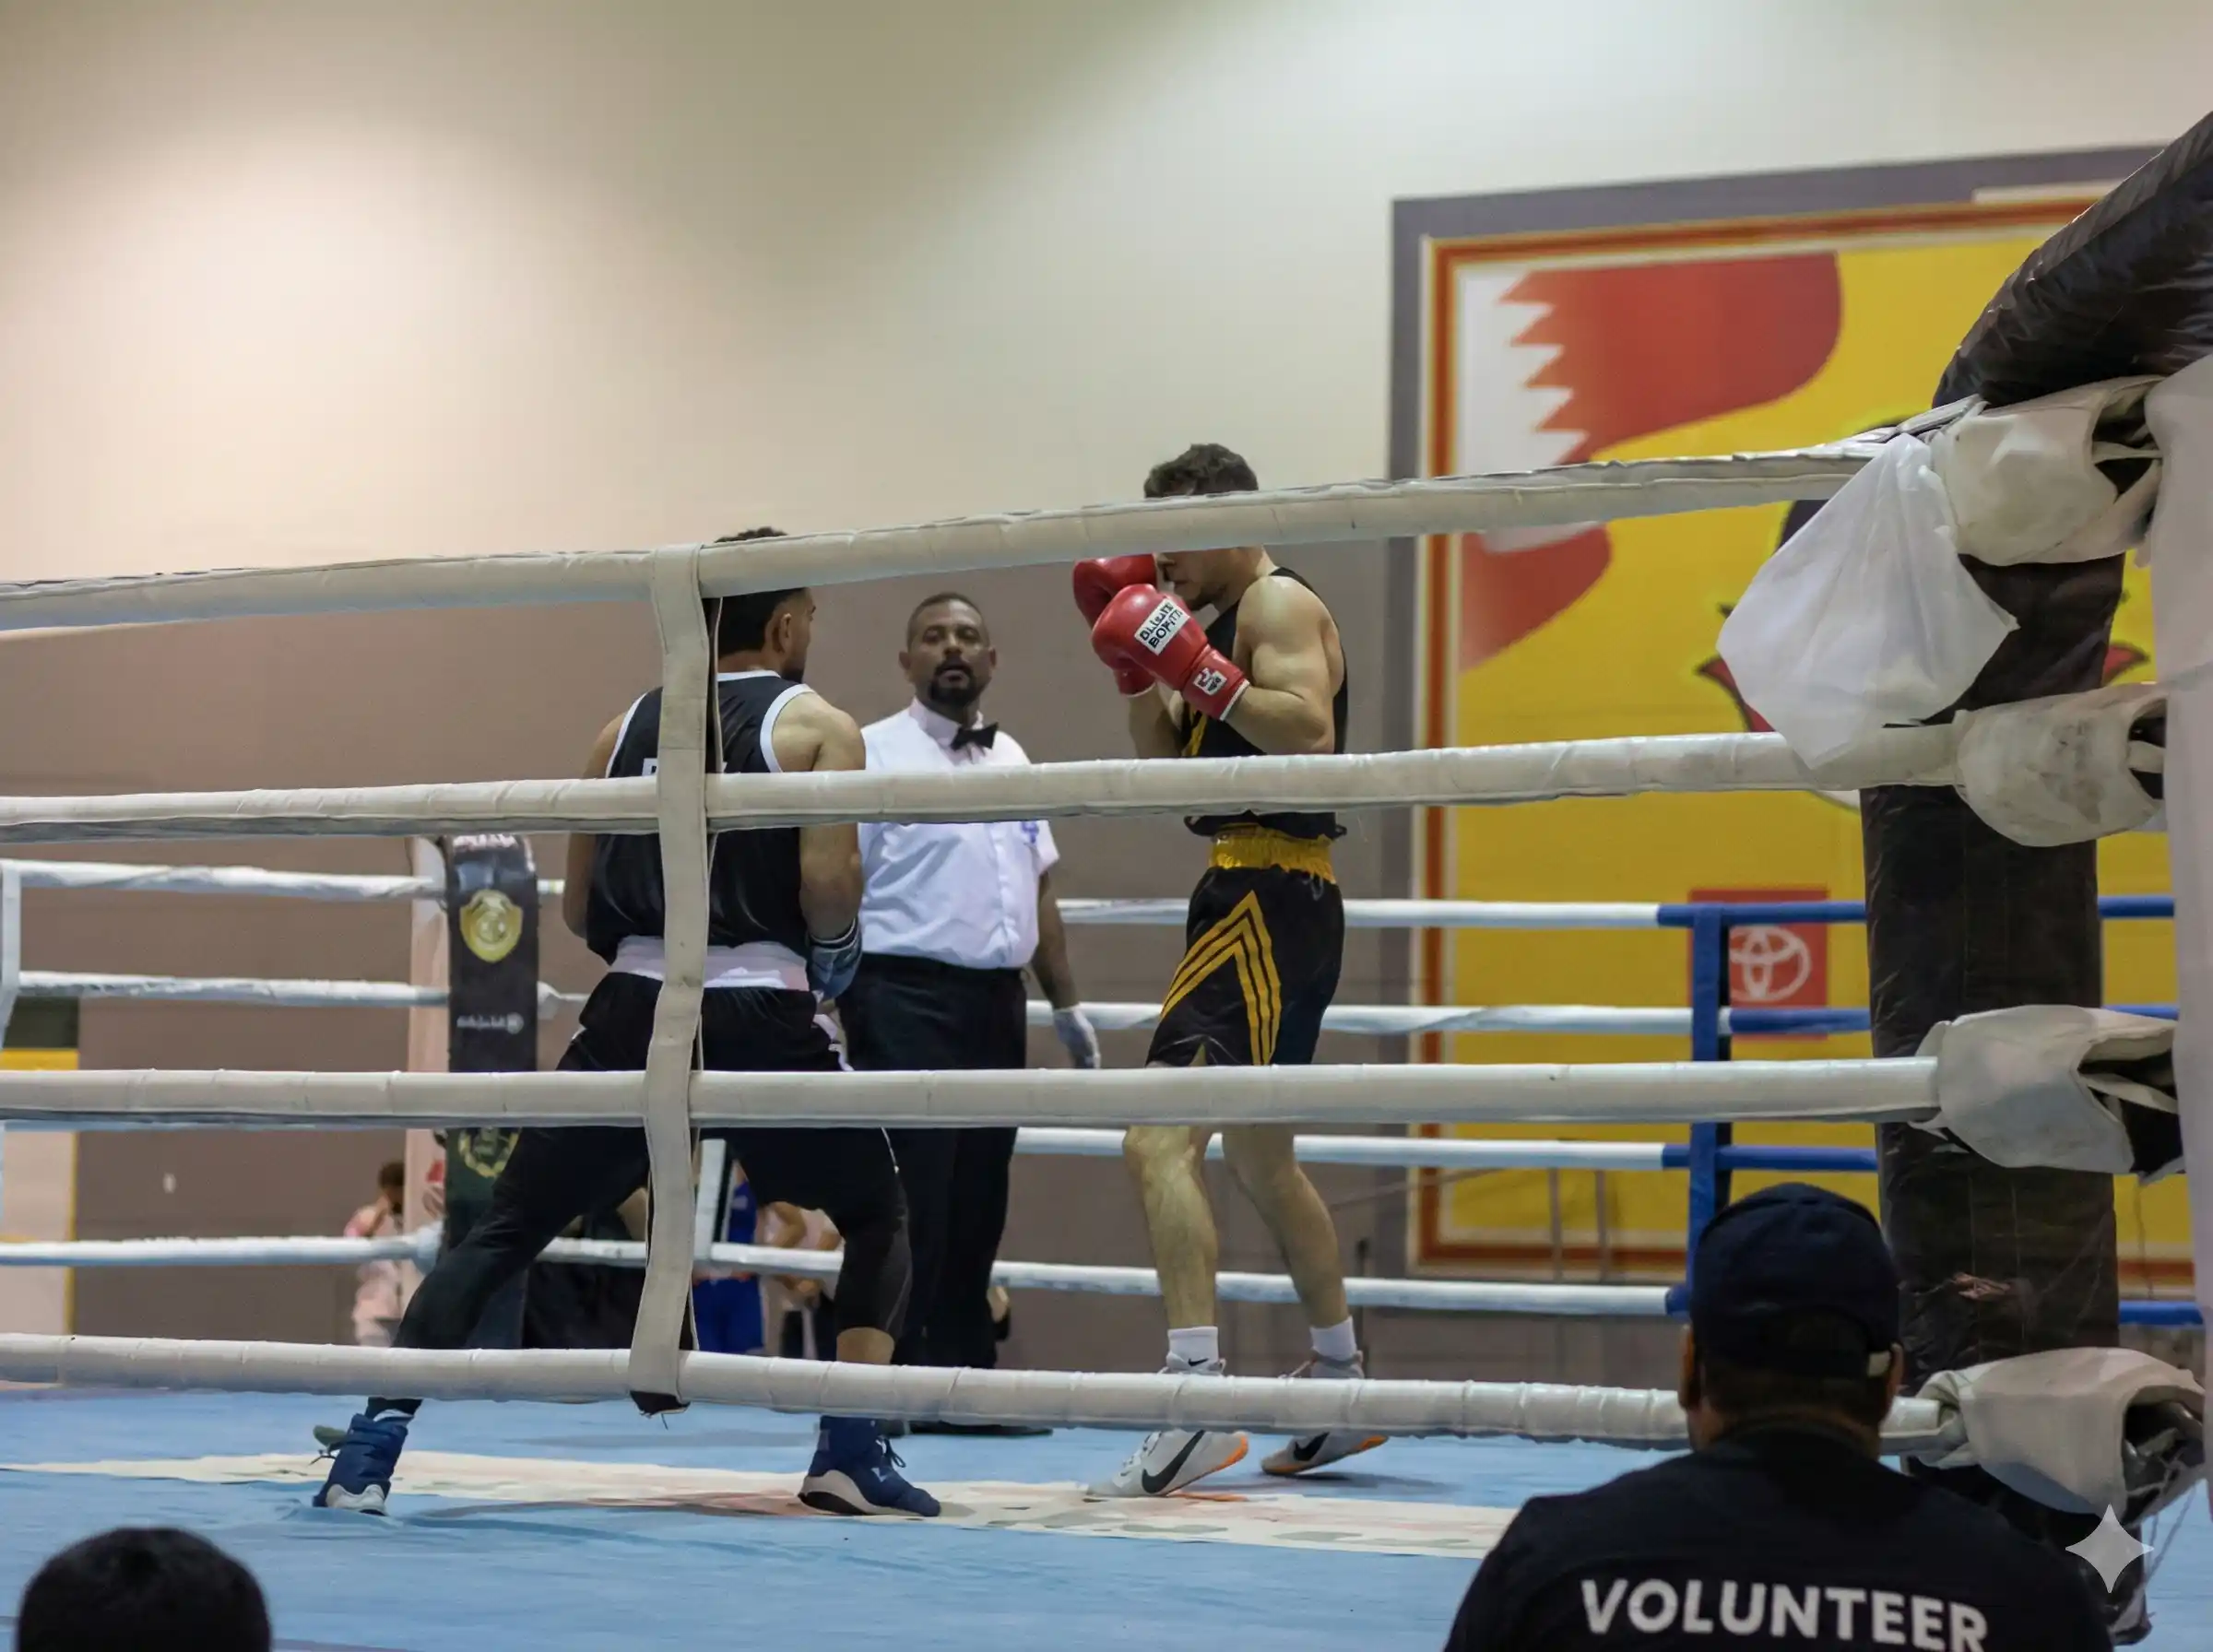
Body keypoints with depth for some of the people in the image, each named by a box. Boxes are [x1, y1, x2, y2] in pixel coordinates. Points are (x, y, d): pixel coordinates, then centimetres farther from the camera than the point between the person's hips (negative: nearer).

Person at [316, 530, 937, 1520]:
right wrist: (833, 952, 8)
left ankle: (376, 1440, -6)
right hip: (760, 1018, -3)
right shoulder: (817, 728, 2)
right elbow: (828, 884, -12)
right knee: (880, 1220, 17)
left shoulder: (630, 728, 16)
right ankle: (852, 1454, 5)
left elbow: (580, 908, 16)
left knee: (504, 1231, 9)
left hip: (634, 1013, 3)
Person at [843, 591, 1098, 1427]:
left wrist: (1067, 1004, 21)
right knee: (907, 1205, -9)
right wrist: (823, 1009, -16)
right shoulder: (875, 754, -4)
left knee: (976, 1208, 9)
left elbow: (1038, 890, 23)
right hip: (907, 997, -7)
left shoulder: (1011, 759, 17)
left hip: (996, 1005, 7)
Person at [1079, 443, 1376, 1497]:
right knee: (1259, 1162, 23)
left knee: (1159, 1140, -23)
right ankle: (1342, 1385, 36)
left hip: (1268, 904, -11)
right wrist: (1138, 668, 9)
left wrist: (1198, 668, -25)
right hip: (1254, 904, 11)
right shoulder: (1228, 622, 22)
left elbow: (1310, 733, -24)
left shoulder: (1279, 607, -8)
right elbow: (1167, 766, 21)